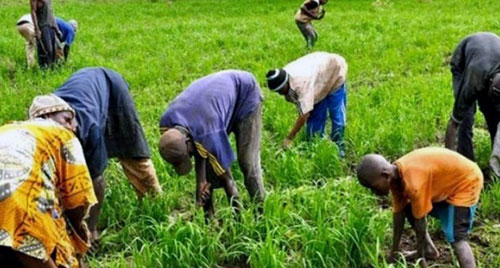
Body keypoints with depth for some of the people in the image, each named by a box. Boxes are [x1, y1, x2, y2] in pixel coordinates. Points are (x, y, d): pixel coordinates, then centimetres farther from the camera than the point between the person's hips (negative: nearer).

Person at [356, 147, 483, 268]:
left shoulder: (413, 182, -35)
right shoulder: (395, 175, -8)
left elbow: (420, 222, -24)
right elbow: (399, 212, 1)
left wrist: (420, 258, -12)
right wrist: (394, 251, 7)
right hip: (447, 178, 9)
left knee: (456, 238, -22)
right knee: (408, 209, 16)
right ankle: (429, 250, 33)